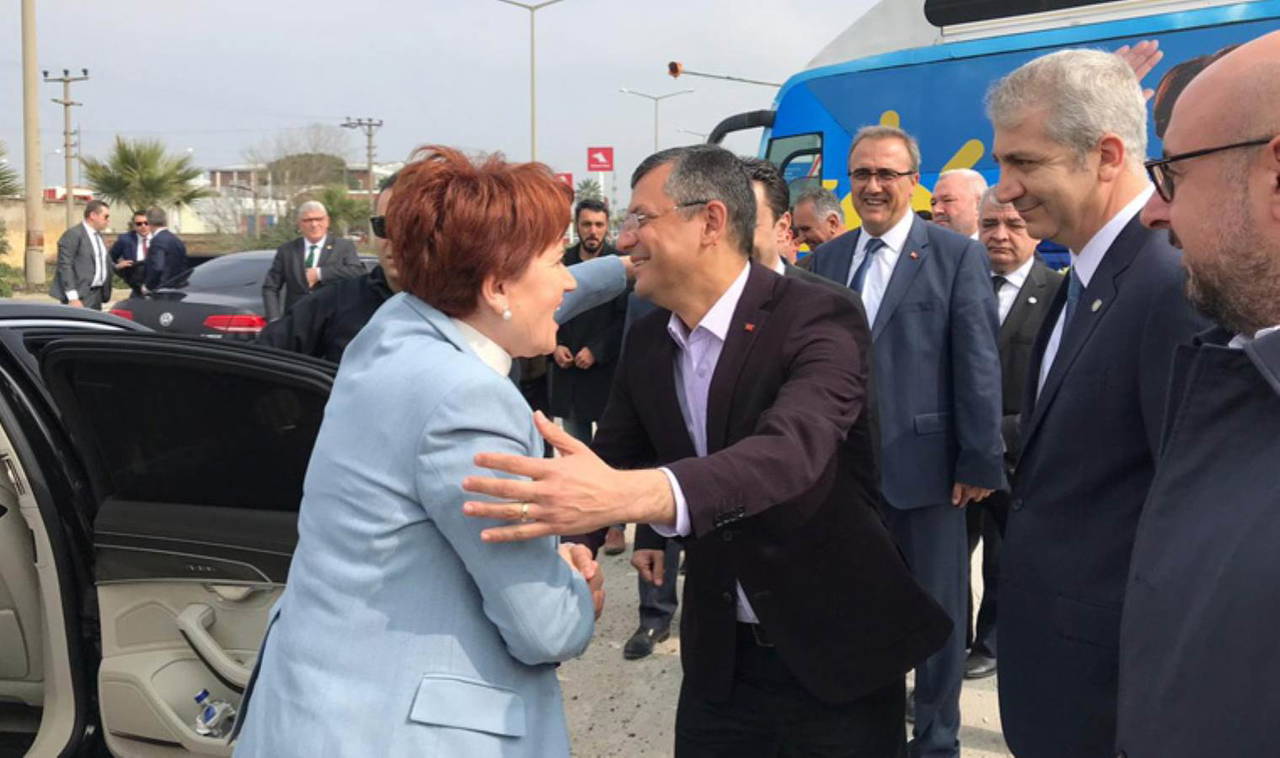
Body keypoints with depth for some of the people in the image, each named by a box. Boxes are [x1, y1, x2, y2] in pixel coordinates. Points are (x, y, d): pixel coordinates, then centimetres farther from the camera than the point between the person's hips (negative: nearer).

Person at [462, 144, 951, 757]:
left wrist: (636, 493, -51)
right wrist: (575, 535, -17)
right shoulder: (646, 341, 1)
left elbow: (792, 451, -35)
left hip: (834, 649, -5)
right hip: (718, 655, 5)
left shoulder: (816, 319, -18)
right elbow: (612, 462, 7)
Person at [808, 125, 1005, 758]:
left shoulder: (957, 255, -3)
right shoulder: (826, 259, 8)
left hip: (923, 464, -3)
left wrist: (980, 461, -9)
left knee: (936, 610, 10)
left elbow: (979, 365, -7)